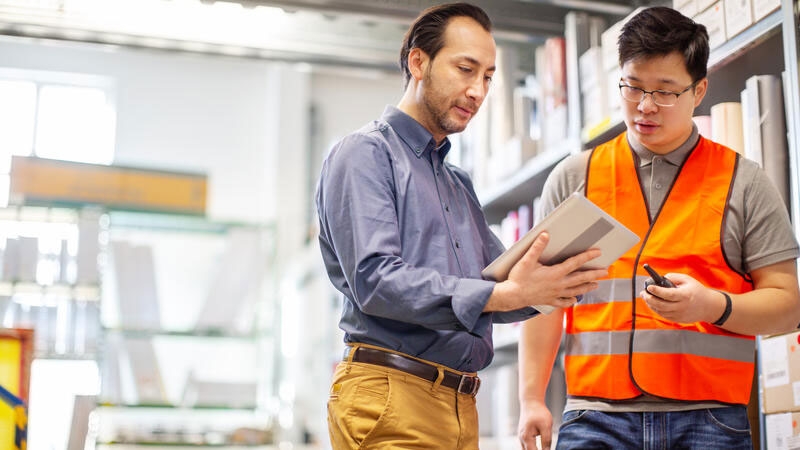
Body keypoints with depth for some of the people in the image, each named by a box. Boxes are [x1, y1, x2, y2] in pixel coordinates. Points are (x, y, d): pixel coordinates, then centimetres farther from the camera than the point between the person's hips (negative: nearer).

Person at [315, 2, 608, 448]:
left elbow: (501, 284, 16)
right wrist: (503, 294, -25)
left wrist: (553, 283, -7)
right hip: (390, 395, -7)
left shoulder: (460, 184, 20)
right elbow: (375, 281, -17)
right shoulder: (365, 154, -4)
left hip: (461, 405, 7)